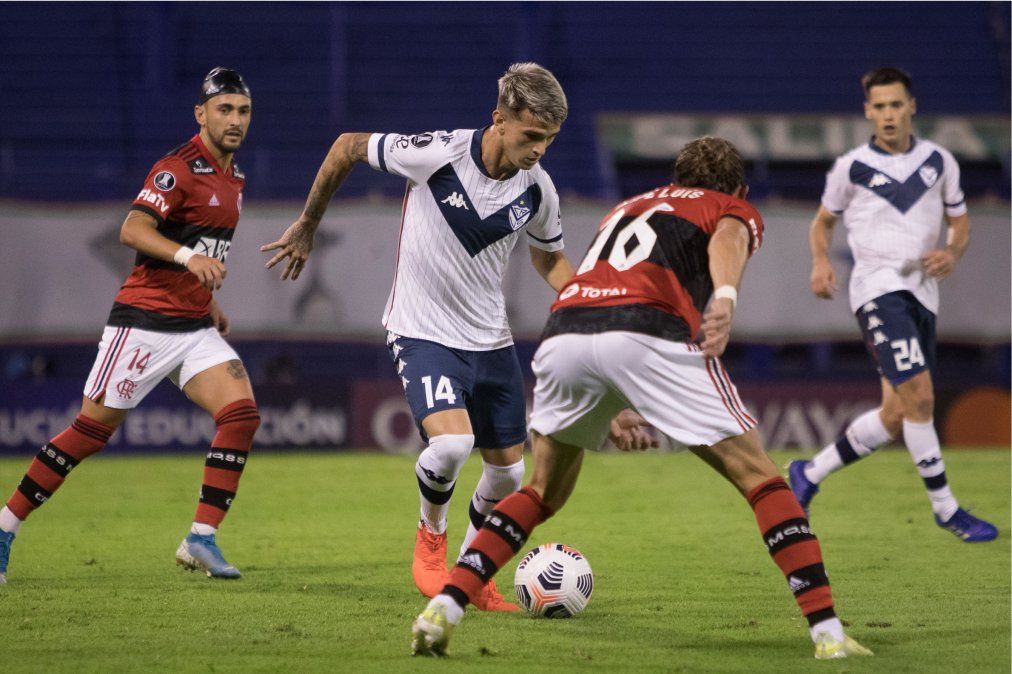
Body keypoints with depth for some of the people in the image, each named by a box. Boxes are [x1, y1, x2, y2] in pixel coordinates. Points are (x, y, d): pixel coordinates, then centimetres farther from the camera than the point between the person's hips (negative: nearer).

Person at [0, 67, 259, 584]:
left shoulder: (233, 177, 14)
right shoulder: (179, 168, -13)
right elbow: (133, 231, -26)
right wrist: (188, 257, -39)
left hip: (195, 328, 7)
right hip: (145, 322, -7)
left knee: (242, 414, -12)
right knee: (92, 429, -4)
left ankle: (201, 539, -10)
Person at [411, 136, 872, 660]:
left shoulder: (627, 208, 40)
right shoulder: (735, 210, 24)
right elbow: (726, 239, -2)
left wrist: (617, 410, 64)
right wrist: (725, 296, -23)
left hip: (562, 332, 5)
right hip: (650, 334, -5)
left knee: (544, 493, 26)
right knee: (758, 476, 8)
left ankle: (443, 608, 12)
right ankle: (827, 632, -1)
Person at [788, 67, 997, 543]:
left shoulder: (939, 162, 9)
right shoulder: (852, 168, 2)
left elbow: (959, 221, 19)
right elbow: (823, 221, 15)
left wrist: (952, 254, -3)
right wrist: (821, 262, -4)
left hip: (922, 291, 5)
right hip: (878, 286, -5)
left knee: (896, 416, 5)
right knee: (919, 395, -19)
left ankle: (810, 475, 23)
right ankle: (945, 507, -11)